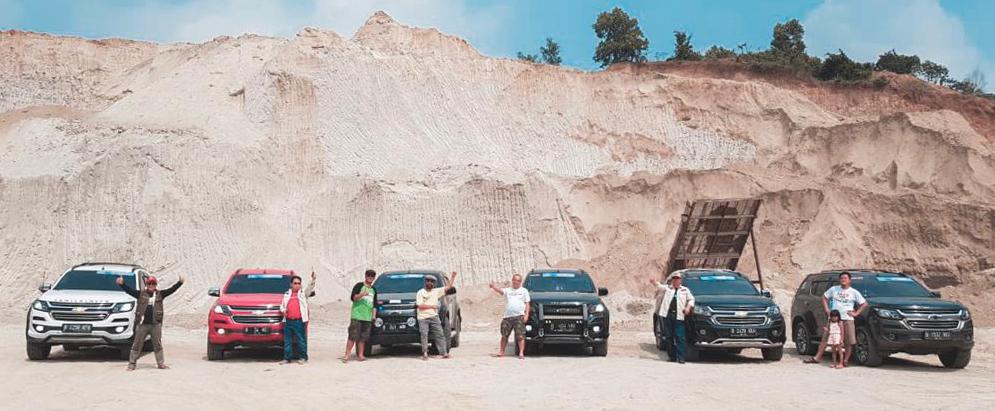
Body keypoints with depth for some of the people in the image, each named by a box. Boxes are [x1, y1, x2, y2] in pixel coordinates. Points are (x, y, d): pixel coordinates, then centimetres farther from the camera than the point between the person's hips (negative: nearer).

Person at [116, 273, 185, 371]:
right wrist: (122, 284, -18)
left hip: (156, 324, 1)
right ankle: (131, 364, 8)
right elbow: (129, 290, -3)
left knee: (158, 345, 9)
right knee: (137, 345, 3)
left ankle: (161, 363, 18)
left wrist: (180, 282, -8)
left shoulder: (160, 294, 7)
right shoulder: (141, 294, 4)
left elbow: (171, 290, 2)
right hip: (142, 324, -1)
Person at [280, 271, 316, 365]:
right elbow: (282, 305, 23)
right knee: (287, 340, 7)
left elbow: (310, 288, -10)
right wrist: (283, 310, 1)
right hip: (288, 321, 4)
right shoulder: (287, 294, 18)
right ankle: (287, 358, 14)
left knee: (301, 340, -2)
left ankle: (302, 357, 5)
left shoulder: (303, 293, 8)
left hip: (299, 321, -3)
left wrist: (313, 279, -27)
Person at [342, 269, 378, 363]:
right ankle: (346, 355, -10)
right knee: (353, 336, -10)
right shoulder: (359, 286, 3)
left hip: (368, 317, 5)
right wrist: (362, 294, -24)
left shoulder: (373, 290, 21)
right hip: (357, 315, -5)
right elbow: (353, 297, -8)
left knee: (363, 337, 3)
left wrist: (374, 315, 13)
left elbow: (374, 304, 24)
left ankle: (360, 355, 8)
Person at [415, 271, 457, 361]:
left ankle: (444, 352, -5)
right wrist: (432, 306, -8)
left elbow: (448, 287, 12)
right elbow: (420, 305, -6)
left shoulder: (437, 291, 14)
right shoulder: (420, 293, 4)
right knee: (424, 335, -11)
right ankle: (425, 353, -10)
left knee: (440, 334, -4)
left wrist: (453, 277, 5)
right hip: (423, 318, -3)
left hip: (434, 317, 3)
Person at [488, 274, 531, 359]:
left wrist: (526, 315, -5)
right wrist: (494, 287, -27)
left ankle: (521, 353, -8)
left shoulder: (524, 291, 12)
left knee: (520, 336, -8)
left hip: (519, 317, -3)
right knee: (504, 335, 7)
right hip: (507, 317, 3)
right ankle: (501, 352, 16)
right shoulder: (507, 290, 15)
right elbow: (500, 291, -5)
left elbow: (527, 304, 8)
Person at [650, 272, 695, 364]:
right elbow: (659, 286, -4)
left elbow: (691, 299, 19)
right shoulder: (667, 288, 14)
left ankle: (680, 358, -9)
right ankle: (672, 356, 11)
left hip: (679, 316, -1)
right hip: (667, 315, 1)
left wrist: (688, 307, -1)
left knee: (679, 337, -9)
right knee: (669, 337, 3)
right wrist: (654, 282, -27)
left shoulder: (685, 290, 17)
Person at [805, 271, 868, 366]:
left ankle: (846, 360, 4)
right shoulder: (834, 289, 10)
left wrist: (856, 313, -3)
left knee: (850, 341, -6)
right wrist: (826, 310, 5)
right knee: (825, 338, 0)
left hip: (847, 319, -1)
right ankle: (817, 357, 4)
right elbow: (824, 297, 18)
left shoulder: (854, 292, 5)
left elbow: (864, 304, 6)